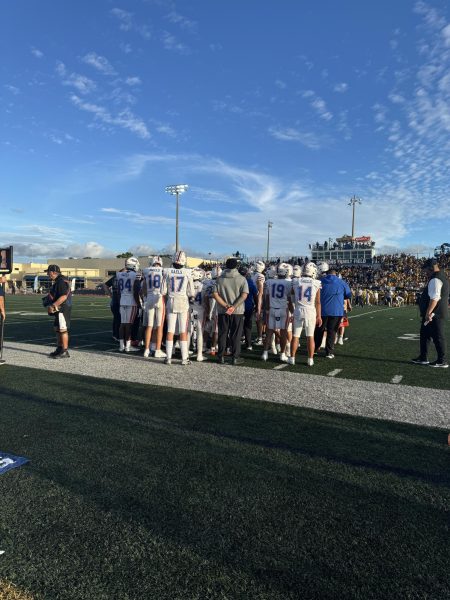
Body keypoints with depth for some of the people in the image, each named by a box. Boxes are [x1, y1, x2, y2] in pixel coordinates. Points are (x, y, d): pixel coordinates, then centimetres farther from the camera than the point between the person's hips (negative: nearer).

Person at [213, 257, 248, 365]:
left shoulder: (220, 279, 0)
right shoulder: (242, 279, -4)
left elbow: (215, 294, -6)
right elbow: (244, 295, -12)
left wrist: (226, 306, -11)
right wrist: (233, 307, -15)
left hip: (223, 311, 2)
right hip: (237, 312, -1)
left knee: (222, 334, 11)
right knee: (235, 335, 7)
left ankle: (221, 357, 17)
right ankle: (235, 358, 12)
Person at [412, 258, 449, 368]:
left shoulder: (435, 279, -18)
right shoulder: (441, 276, 15)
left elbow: (434, 298, -27)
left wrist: (428, 313, -25)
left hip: (434, 315, -11)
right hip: (436, 313, 11)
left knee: (437, 337, -1)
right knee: (424, 334, 17)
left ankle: (442, 361, 9)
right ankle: (423, 358, 26)